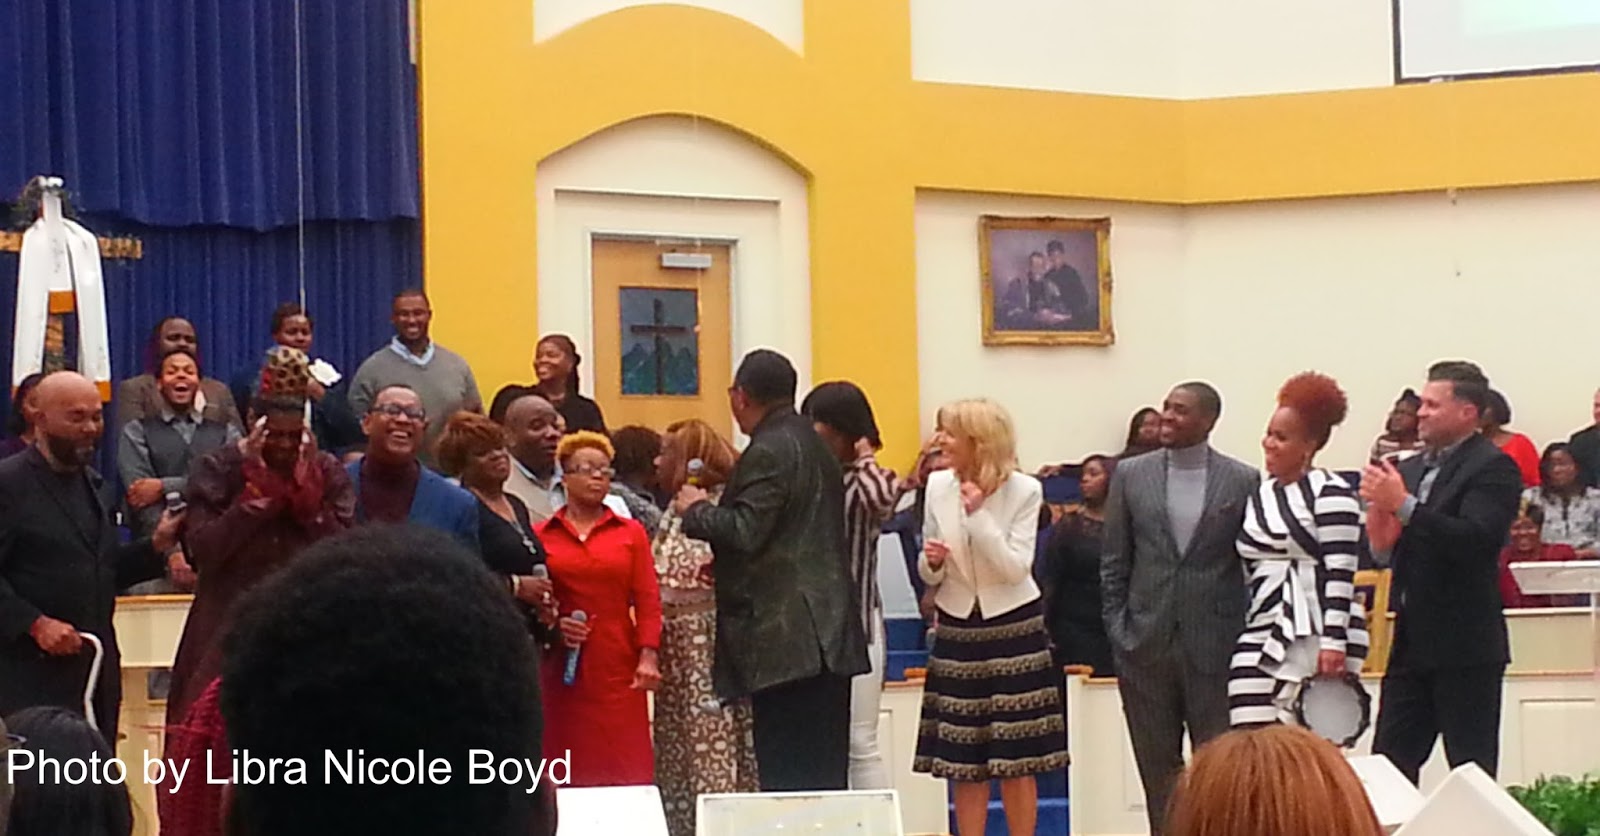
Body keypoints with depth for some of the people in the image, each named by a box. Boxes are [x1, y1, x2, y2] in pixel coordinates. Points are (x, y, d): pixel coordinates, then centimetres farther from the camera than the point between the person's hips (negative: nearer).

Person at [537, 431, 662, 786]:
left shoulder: (631, 532, 8)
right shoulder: (541, 536, 6)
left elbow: (648, 599, 2)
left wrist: (648, 656, -9)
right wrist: (551, 626, -11)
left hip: (618, 667, 0)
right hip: (562, 667, 0)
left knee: (625, 769, -4)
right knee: (567, 770, 0)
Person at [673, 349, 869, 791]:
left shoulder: (768, 452, -12)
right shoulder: (814, 446, 19)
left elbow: (744, 531, -19)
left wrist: (696, 510, -1)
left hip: (785, 640, -10)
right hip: (829, 637, 10)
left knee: (786, 777, -9)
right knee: (824, 776, 11)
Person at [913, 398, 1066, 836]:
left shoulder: (1024, 490, -9)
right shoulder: (937, 486, 0)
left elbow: (1016, 568, -17)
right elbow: (930, 574, 8)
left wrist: (978, 514, -23)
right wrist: (931, 561, -15)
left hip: (1013, 628, -3)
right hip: (957, 630, 3)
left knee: (1016, 760, 2)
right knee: (962, 762, 4)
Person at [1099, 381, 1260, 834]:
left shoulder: (1243, 481, -1)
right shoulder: (1131, 474, 5)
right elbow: (1114, 563, 8)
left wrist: (1247, 639, -3)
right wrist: (1118, 631, 2)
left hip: (1214, 645, -2)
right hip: (1146, 645, 2)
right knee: (1157, 767, 8)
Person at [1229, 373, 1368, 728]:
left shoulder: (1331, 493, -6)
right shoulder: (1258, 496, 16)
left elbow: (1340, 574, -12)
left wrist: (1333, 643, -17)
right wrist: (1237, 635, 18)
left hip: (1315, 635, -6)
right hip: (1262, 635, 6)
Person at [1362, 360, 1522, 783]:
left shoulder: (1493, 468, -9)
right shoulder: (1411, 469, 14)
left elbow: (1479, 539, -24)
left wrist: (1404, 506, -25)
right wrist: (1381, 538, -7)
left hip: (1465, 645, -8)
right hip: (1412, 644, 8)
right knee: (1388, 765, 7)